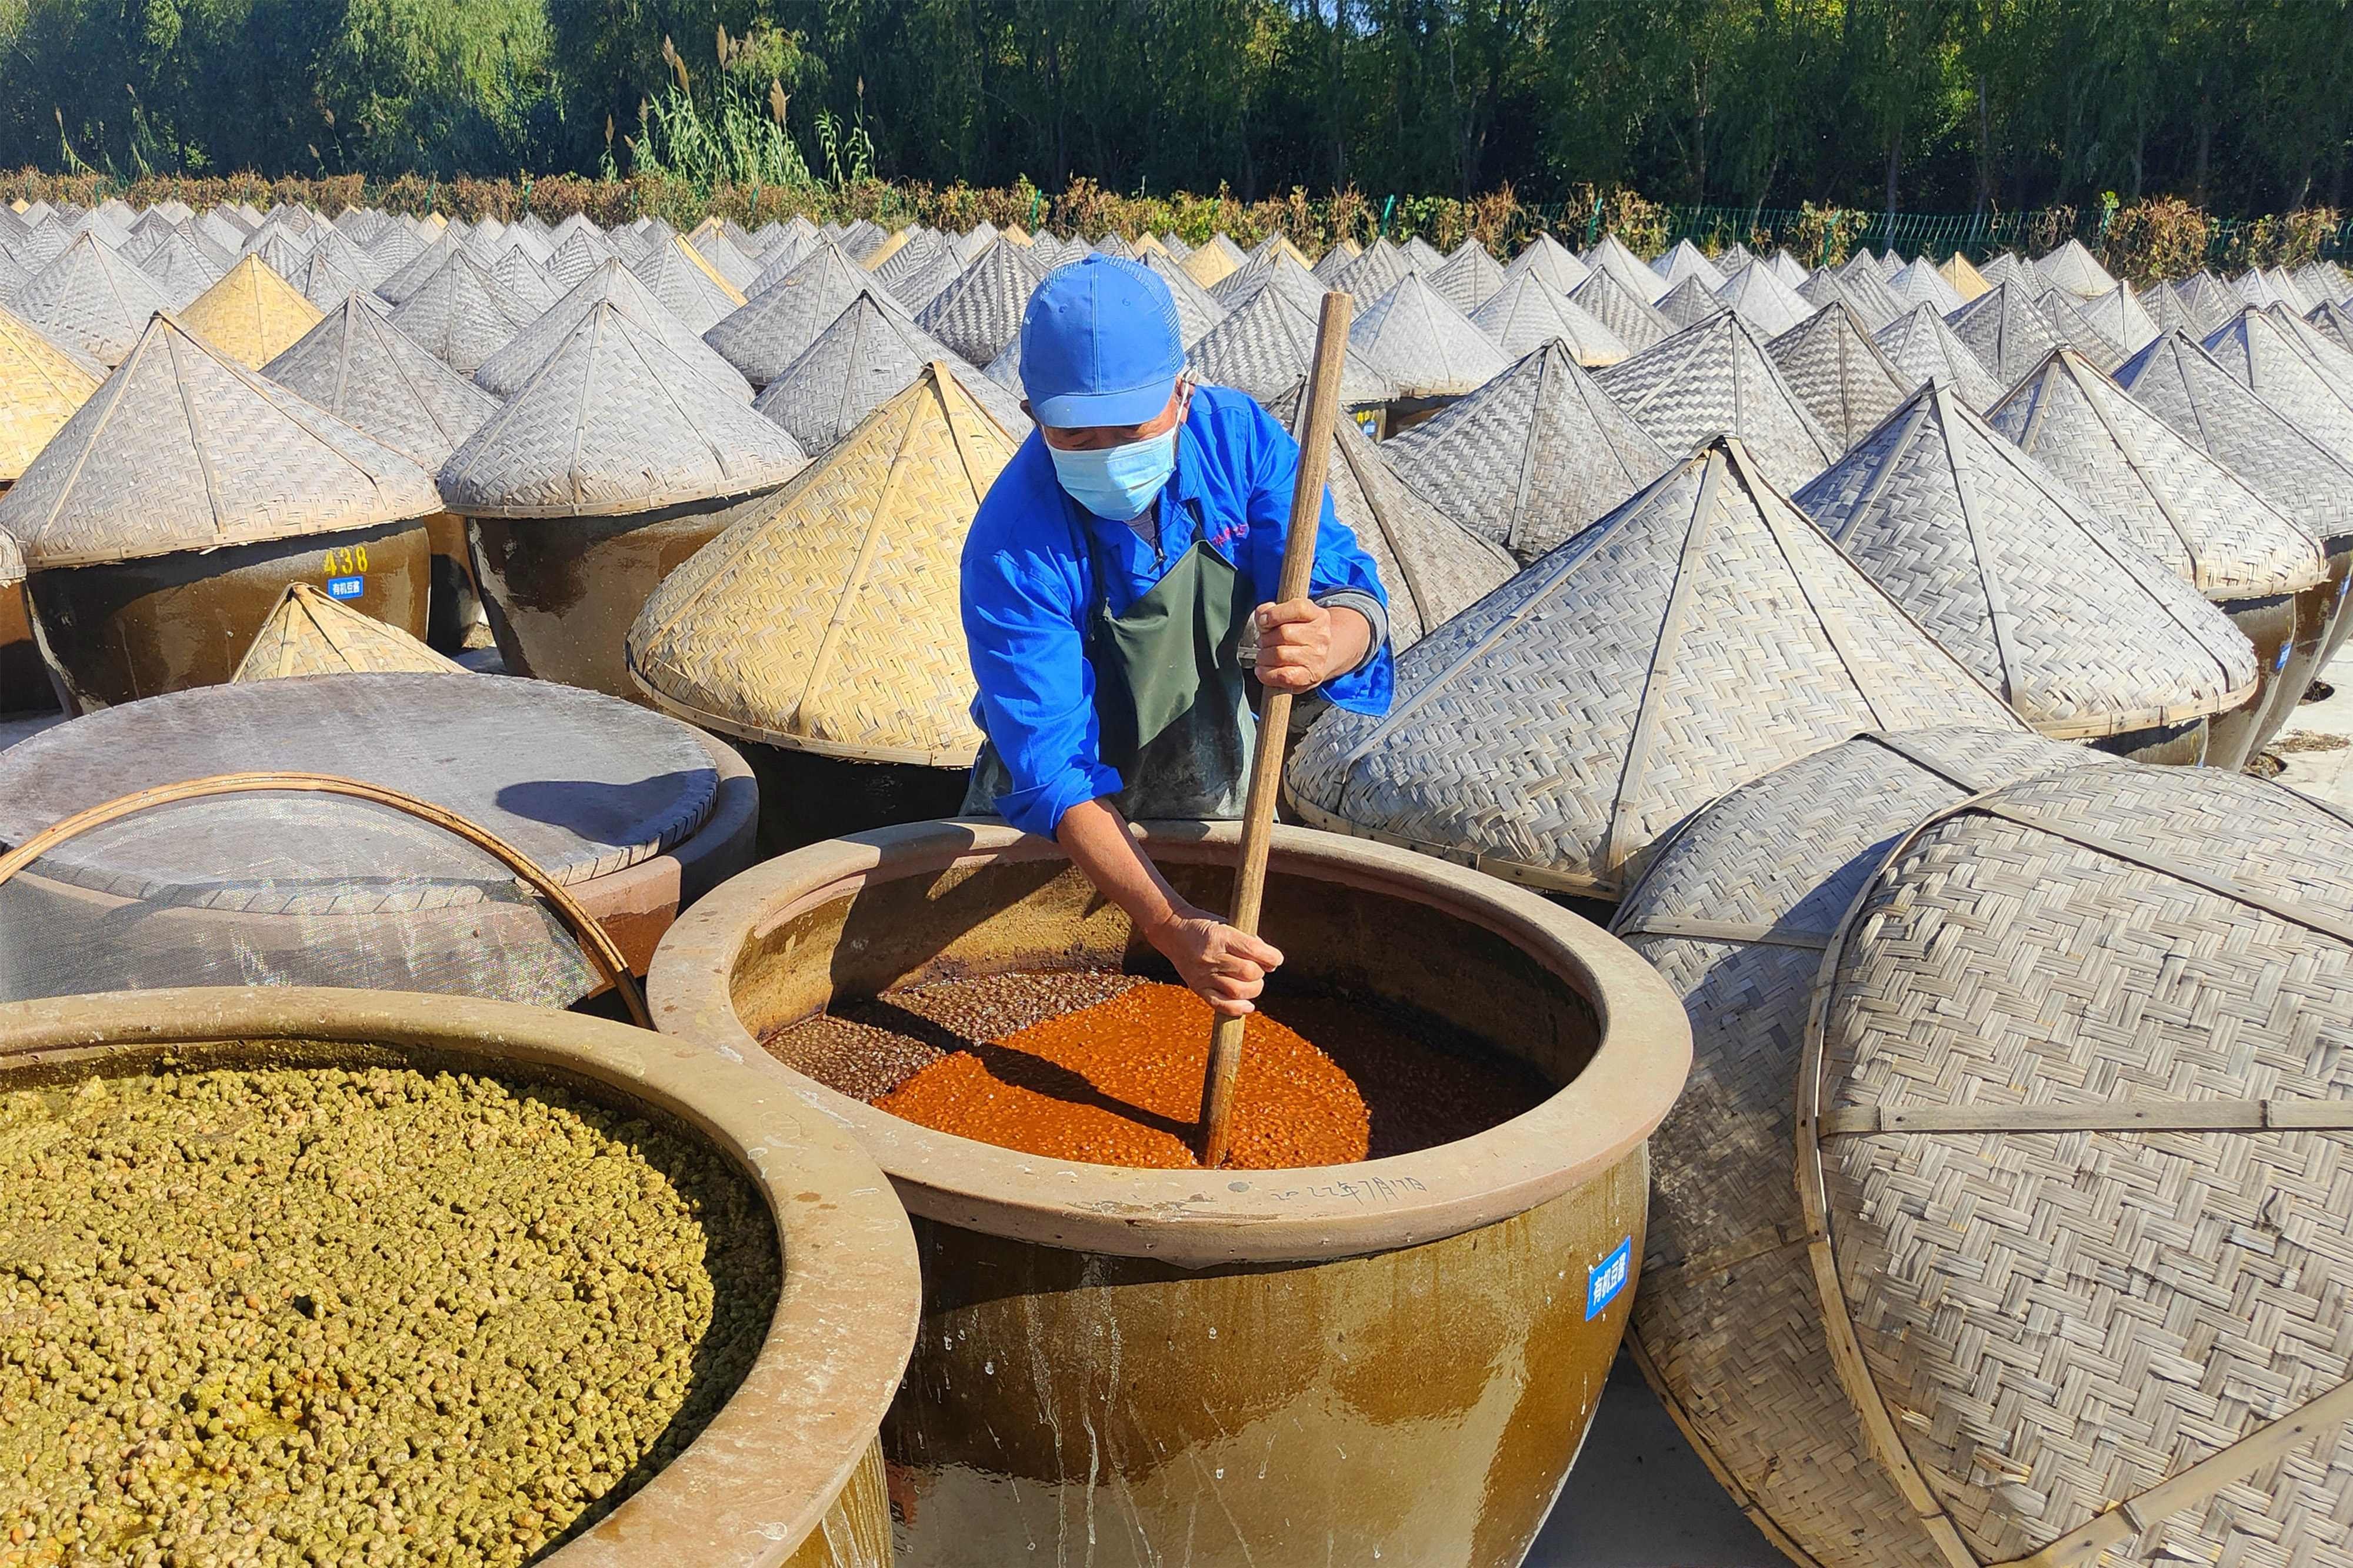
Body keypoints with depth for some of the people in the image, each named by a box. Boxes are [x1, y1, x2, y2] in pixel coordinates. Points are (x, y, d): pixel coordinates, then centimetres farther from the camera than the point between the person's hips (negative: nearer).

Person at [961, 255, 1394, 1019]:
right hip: (1057, 831, -2)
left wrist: (1328, 646, -50)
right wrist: (1172, 929, -47)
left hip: (1217, 805, 3)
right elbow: (1055, 771, -35)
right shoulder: (1012, 549, -31)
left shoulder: (1238, 437, -21)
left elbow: (1354, 598, -24)